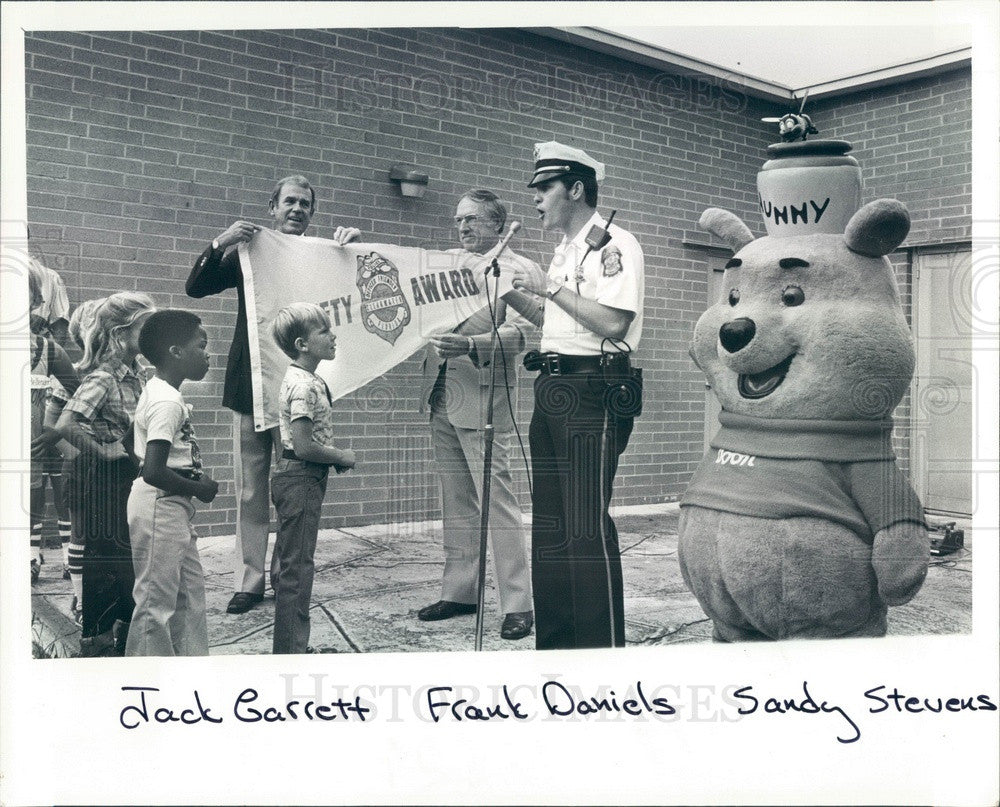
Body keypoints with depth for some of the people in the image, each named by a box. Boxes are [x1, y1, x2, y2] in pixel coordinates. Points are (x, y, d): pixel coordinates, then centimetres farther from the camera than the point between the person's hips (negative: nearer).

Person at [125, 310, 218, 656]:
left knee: (190, 592, 17)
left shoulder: (158, 391, 10)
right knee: (156, 601, 1)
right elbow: (153, 472, -28)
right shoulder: (167, 402, -21)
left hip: (173, 508, 10)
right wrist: (199, 488, -15)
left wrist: (195, 479, 8)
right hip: (159, 507, -10)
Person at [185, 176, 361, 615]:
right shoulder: (248, 253, 10)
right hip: (251, 386, 0)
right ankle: (249, 580, 12)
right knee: (250, 489, 4)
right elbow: (195, 287, 3)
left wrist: (353, 241, -9)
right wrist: (219, 244, -12)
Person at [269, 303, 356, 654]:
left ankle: (288, 647, 26)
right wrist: (341, 457, -10)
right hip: (300, 479, -10)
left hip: (295, 479, 10)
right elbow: (304, 446, -23)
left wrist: (335, 454, 7)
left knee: (290, 566, 16)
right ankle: (291, 650, 3)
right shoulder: (304, 384, -18)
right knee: (297, 569, -4)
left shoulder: (302, 379, 12)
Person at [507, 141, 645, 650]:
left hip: (592, 395, -9)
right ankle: (554, 641, 21)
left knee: (588, 530, -9)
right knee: (549, 527, 11)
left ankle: (602, 645, -1)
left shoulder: (614, 245, -8)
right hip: (552, 391, 9)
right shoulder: (564, 251, 21)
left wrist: (549, 287, -14)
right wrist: (509, 292, 14)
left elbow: (612, 323, -19)